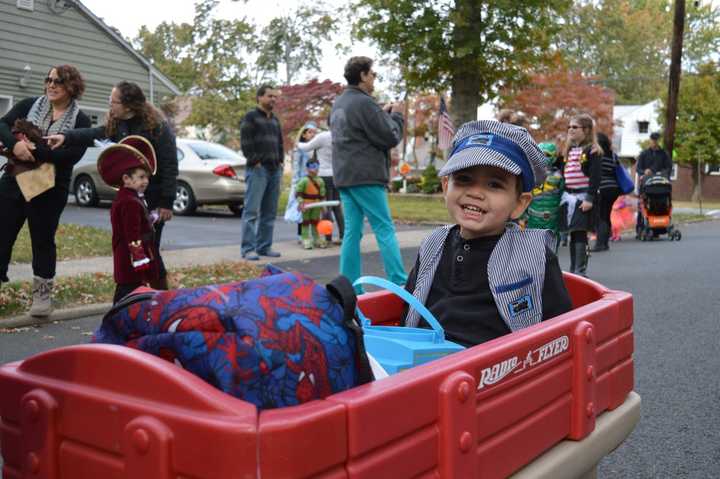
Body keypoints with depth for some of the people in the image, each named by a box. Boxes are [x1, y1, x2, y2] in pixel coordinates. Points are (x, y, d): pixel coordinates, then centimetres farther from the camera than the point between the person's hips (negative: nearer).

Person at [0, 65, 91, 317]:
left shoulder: (80, 120, -2)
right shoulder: (30, 105, 6)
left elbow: (74, 154, -17)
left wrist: (35, 150, -25)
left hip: (50, 190, -2)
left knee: (43, 241, 6)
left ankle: (42, 295, 18)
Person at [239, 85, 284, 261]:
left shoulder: (275, 120, 21)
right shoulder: (251, 117, -1)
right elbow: (245, 143, -9)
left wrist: (280, 161, 13)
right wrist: (255, 161, -13)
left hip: (275, 170, 8)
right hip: (257, 169, -8)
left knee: (269, 212, 8)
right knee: (252, 210, -10)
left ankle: (264, 246, 13)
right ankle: (248, 249, -10)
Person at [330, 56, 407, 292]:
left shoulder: (338, 104, 16)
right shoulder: (364, 103, -13)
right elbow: (390, 138, -12)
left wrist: (383, 114, 17)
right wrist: (396, 115, 5)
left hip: (343, 176, 8)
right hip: (366, 177, -8)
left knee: (352, 231, 8)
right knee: (385, 229, -4)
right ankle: (399, 283, -4)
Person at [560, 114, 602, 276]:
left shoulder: (592, 151, -6)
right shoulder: (569, 150, 16)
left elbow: (595, 177, -13)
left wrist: (590, 198, -20)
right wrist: (562, 196, 17)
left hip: (583, 197, -7)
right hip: (569, 196, 7)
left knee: (580, 233, -9)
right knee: (573, 234, 10)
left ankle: (580, 271, -6)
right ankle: (573, 269, 16)